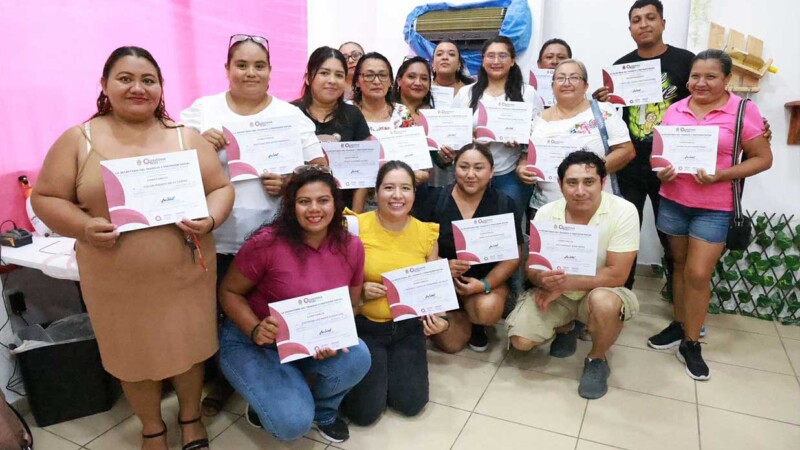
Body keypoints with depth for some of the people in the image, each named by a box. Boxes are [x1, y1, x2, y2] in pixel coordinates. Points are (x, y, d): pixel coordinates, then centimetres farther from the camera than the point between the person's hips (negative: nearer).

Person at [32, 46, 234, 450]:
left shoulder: (186, 137, 2)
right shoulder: (77, 140, 0)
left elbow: (221, 188, 2)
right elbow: (46, 198, 2)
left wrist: (209, 220, -18)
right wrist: (83, 227, -17)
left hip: (184, 274, 1)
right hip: (116, 282, 0)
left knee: (188, 348, 16)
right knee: (133, 357, 16)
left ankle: (191, 416, 43)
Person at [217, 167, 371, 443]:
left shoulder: (351, 247, -9)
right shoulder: (267, 242, -21)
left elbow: (350, 306, 3)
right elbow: (229, 292, -9)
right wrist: (255, 330, -28)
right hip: (251, 342, -4)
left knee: (357, 358, -27)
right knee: (294, 423, -24)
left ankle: (323, 411, 8)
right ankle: (265, 402, 15)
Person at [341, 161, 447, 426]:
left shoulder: (426, 233, -3)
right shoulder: (357, 227, -13)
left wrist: (440, 318, -12)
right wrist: (359, 291, -22)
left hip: (408, 328, 3)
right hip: (364, 326, -2)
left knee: (412, 404, -1)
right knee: (365, 411, -6)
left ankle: (388, 366, 28)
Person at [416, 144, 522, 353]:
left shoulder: (504, 204, -4)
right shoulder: (433, 198, -6)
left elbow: (513, 256, -4)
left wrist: (485, 284, -19)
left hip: (488, 279, 0)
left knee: (487, 310, -32)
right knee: (450, 343, -14)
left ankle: (477, 323, 9)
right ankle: (465, 317, 24)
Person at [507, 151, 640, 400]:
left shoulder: (623, 212, -21)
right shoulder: (546, 213, -12)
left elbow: (616, 275, -22)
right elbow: (532, 267, -7)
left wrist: (563, 282, -27)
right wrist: (544, 279, -31)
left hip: (600, 291, -2)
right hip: (554, 293, 3)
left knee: (603, 303, -37)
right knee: (520, 341, -13)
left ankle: (597, 360, -4)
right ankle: (565, 327, 20)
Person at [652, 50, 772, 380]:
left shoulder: (743, 110, -6)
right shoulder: (675, 109, 4)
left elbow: (763, 158, -5)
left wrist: (720, 176, -19)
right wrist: (661, 171, -10)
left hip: (714, 208, -3)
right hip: (673, 201, 4)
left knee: (698, 274, -4)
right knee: (680, 266, 14)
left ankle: (691, 344, 12)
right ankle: (679, 325, 30)